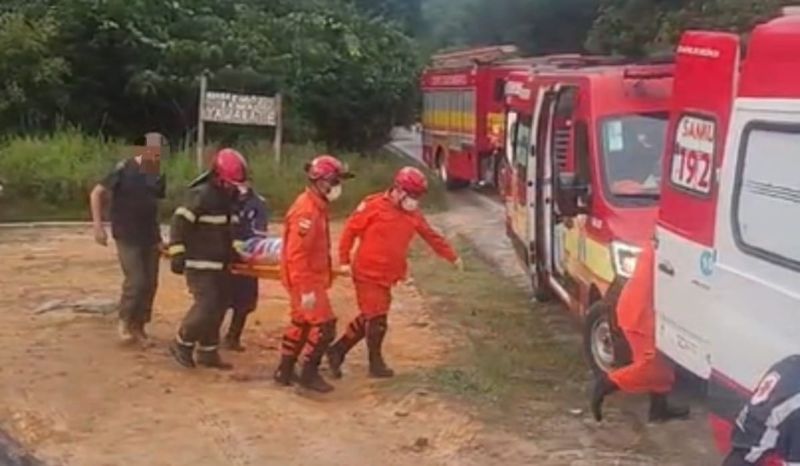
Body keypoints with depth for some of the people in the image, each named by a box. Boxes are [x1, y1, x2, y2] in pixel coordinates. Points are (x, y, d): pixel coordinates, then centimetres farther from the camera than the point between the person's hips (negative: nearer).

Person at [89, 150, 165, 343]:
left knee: (150, 283, 5)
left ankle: (138, 326, 19)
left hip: (150, 237, 6)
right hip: (127, 237, -5)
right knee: (136, 281, -13)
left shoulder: (158, 175, 4)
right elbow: (96, 193, -10)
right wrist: (98, 226, -16)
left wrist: (159, 236, 12)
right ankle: (124, 322, 10)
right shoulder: (124, 169, -13)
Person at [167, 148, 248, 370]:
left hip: (219, 264, 9)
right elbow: (180, 223, -19)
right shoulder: (201, 195, -17)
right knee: (206, 307, -14)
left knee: (218, 308, 10)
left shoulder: (227, 198, 11)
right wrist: (177, 254, -22)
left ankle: (207, 352, 20)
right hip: (200, 264, -9)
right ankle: (182, 343, 5)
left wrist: (232, 253, 26)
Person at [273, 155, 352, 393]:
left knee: (301, 322, 18)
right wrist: (306, 289, -27)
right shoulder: (306, 210, -23)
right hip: (305, 280, -11)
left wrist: (325, 276, 21)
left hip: (311, 277, 11)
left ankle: (285, 371, 27)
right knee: (324, 325, -7)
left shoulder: (316, 206, 10)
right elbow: (296, 254, -26)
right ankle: (309, 374, 5)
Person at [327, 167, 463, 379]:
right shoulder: (374, 206, -13)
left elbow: (432, 236, 13)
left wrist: (452, 257, 13)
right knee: (377, 320, -1)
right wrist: (344, 261, -9)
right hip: (367, 274, -7)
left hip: (387, 277, 7)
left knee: (368, 319, 12)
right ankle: (376, 363, 15)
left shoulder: (413, 215, 5)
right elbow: (350, 229, -8)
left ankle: (337, 351, 24)